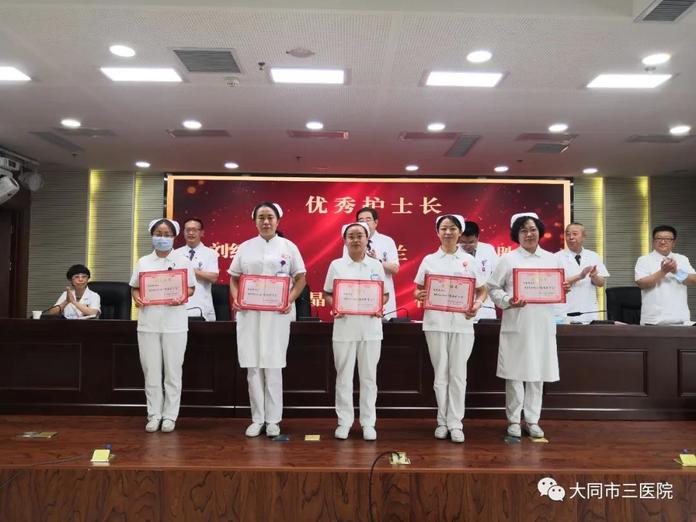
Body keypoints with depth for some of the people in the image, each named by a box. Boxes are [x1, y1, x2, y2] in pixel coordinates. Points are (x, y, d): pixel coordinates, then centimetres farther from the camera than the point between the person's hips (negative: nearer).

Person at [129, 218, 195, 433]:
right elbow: (135, 287, 13)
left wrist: (182, 298, -17)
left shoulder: (183, 261, 3)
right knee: (151, 370, 6)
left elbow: (191, 288, 3)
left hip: (174, 322, -2)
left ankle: (170, 415, 11)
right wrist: (137, 299, -9)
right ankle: (154, 414, 16)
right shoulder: (143, 262, 10)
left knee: (173, 370, 2)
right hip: (148, 322, 2)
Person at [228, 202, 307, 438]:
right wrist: (235, 298, -7)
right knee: (253, 367, 5)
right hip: (249, 313, 2)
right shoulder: (245, 247, 9)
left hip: (277, 313, -2)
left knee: (273, 366, 2)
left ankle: (273, 419, 14)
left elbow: (300, 279, 4)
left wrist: (290, 300, -12)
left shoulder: (288, 247, 4)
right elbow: (234, 278, 11)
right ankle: (257, 419, 16)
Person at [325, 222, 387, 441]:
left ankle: (368, 422, 18)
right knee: (344, 376, 6)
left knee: (368, 376, 7)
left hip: (370, 328, 1)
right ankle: (344, 421, 19)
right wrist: (333, 307, -13)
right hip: (344, 327, 0)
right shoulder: (336, 265, 4)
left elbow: (385, 294, 10)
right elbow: (327, 294, 7)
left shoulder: (376, 265, 6)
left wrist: (380, 306, -10)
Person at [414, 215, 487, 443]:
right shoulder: (429, 260, 6)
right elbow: (418, 290, 10)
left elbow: (483, 290, 10)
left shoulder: (469, 260, 7)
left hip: (462, 323, 0)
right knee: (440, 373, 7)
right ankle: (442, 421, 19)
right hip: (436, 323, 0)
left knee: (458, 374, 3)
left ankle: (456, 423, 13)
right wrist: (419, 296, -13)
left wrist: (478, 304, -10)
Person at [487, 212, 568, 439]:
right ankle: (513, 420, 15)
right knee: (515, 372, 1)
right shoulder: (508, 259, 1)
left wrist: (564, 290, -5)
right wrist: (508, 301, -16)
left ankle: (532, 420, 20)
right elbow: (493, 288, 1)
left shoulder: (552, 259, 11)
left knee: (537, 373, 8)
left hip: (543, 325, 3)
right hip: (516, 324, -3)